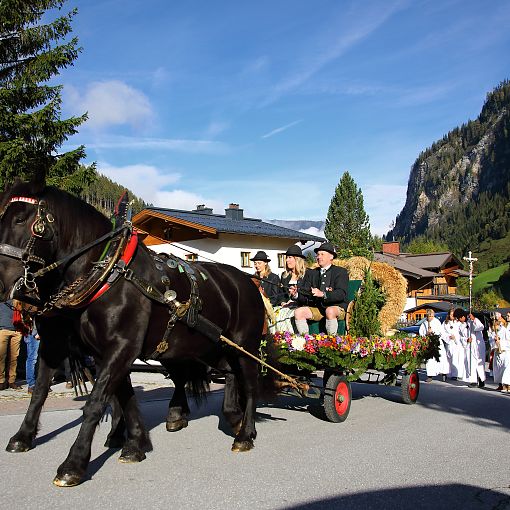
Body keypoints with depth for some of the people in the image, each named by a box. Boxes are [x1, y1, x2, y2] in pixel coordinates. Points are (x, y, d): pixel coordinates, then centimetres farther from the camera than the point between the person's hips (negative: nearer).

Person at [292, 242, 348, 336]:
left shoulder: (341, 272, 4)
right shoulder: (311, 273, 16)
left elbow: (341, 294, -13)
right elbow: (305, 296, 7)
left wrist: (323, 294, -28)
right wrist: (296, 295, -16)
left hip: (336, 307, -4)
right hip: (316, 308, 4)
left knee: (330, 311, -36)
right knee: (298, 312, -20)